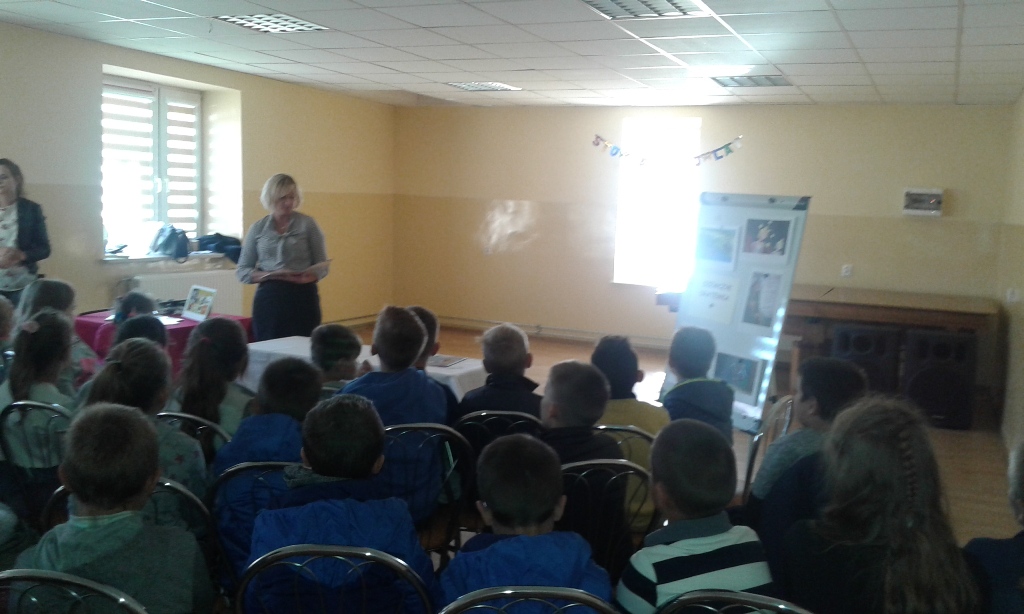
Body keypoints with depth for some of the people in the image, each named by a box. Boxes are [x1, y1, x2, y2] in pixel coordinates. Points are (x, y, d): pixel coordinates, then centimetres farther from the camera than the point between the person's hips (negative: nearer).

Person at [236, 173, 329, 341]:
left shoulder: (307, 224, 4)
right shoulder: (258, 229, 8)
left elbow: (322, 266, 3)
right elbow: (242, 271, 8)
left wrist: (305, 277, -17)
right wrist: (269, 275, -11)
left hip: (302, 297, -1)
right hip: (269, 299, 1)